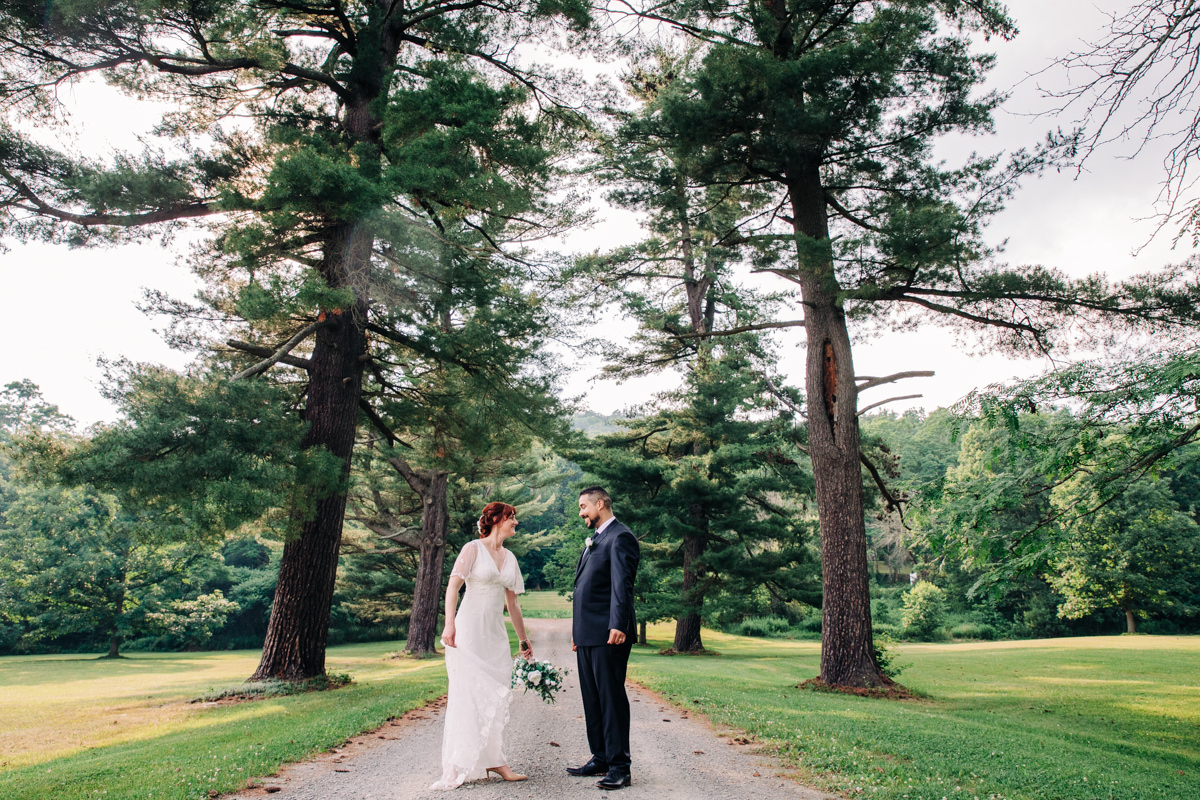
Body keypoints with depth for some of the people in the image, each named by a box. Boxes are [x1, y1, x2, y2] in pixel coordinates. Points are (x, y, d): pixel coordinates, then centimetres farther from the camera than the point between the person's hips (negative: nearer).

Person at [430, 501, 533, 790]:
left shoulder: (509, 558, 14)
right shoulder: (473, 549, -4)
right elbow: (453, 586, -14)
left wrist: (523, 639, 20)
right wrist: (449, 623, -26)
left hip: (496, 633, 6)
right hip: (470, 628, -6)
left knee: (496, 696, 6)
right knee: (469, 693, -5)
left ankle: (493, 760, 14)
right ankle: (461, 765, 2)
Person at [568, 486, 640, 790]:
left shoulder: (620, 537, -9)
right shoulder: (593, 540, 21)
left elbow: (622, 585, -20)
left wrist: (618, 625, -27)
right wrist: (577, 630, 22)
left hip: (608, 635, -10)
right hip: (587, 634, 10)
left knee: (612, 699, -4)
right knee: (592, 700, 14)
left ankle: (619, 767, 3)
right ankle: (601, 759, 24)